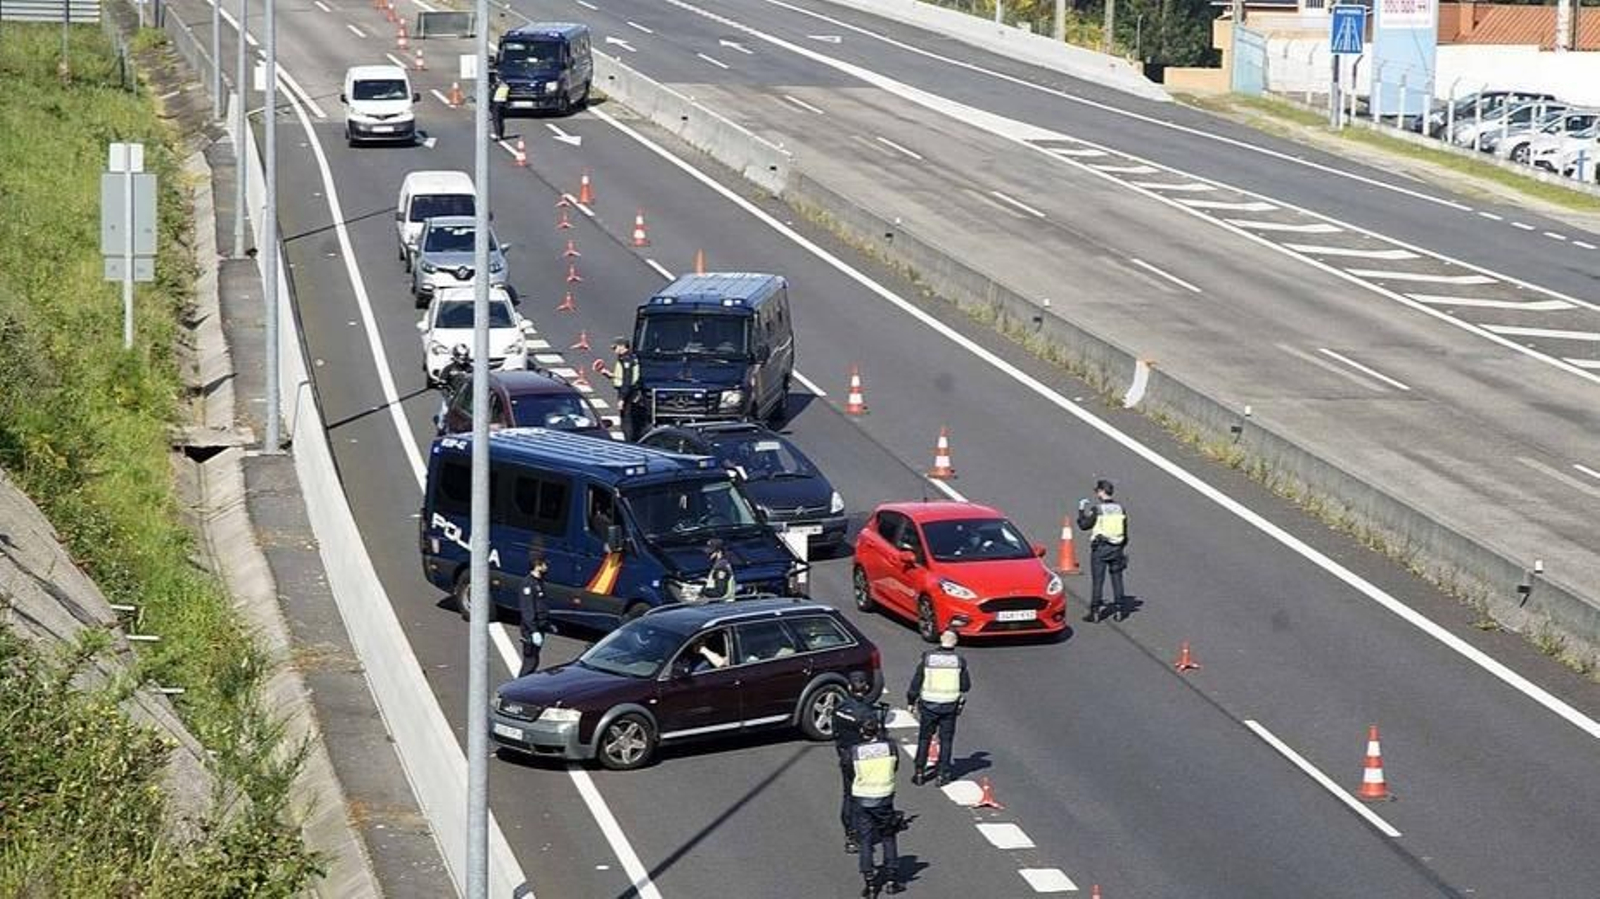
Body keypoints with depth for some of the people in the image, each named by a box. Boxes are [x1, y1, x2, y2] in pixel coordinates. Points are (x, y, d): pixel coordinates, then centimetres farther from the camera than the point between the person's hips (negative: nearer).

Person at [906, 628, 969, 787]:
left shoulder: (928, 658, -7)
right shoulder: (959, 661, -5)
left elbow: (916, 682, -3)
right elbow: (966, 686, 1)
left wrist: (911, 701, 8)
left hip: (929, 704, 0)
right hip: (950, 706, 0)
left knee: (924, 738, 12)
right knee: (946, 740, 11)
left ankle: (919, 773, 13)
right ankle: (943, 774, 11)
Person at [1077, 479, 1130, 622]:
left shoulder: (1097, 509, -12)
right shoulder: (1120, 508, 5)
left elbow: (1084, 525, -6)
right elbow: (1125, 531, 11)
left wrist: (1081, 510, 8)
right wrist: (1123, 548, 20)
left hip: (1100, 548, -4)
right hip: (1116, 548, 4)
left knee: (1098, 581, -1)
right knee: (1117, 579, 10)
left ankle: (1095, 612, 0)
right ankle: (1120, 611, 11)